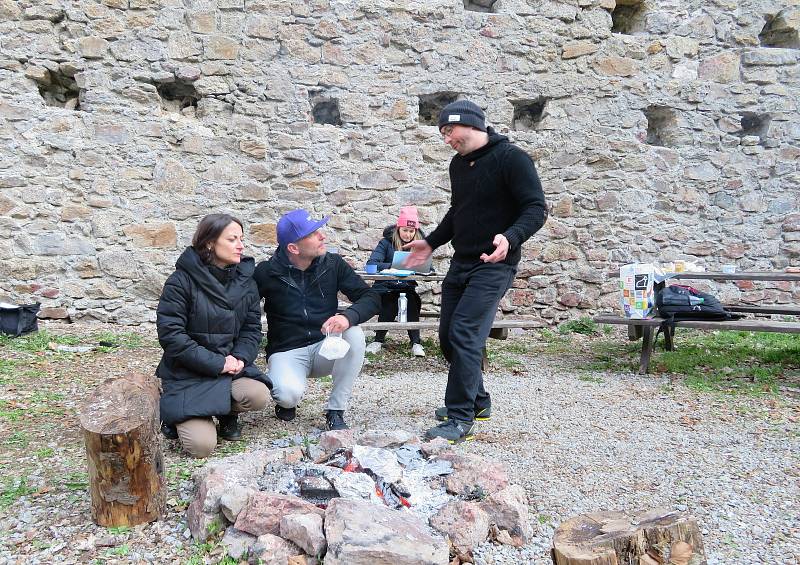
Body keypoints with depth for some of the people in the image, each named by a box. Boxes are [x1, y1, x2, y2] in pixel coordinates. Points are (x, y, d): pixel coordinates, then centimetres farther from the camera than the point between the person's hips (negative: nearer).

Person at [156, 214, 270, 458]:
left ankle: (227, 414, 9)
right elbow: (170, 334, -17)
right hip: (187, 374, -4)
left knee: (259, 395, -27)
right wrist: (217, 363, -20)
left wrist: (240, 358, -14)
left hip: (231, 365, 4)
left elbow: (252, 328, 6)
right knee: (202, 445, -18)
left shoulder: (246, 281, 3)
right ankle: (176, 415, 16)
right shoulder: (182, 280, -13)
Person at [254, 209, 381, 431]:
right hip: (286, 352, -3)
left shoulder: (333, 264, -4)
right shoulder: (267, 273, -11)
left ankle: (335, 411, -14)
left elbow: (371, 298, -8)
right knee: (289, 393, -34)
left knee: (355, 335, -29)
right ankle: (286, 402, 8)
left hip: (325, 347, 3)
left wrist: (348, 316, -29)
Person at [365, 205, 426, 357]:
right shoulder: (387, 242, 1)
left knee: (411, 300, -31)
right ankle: (378, 340, -14)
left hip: (408, 287, 2)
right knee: (389, 301, -32)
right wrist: (392, 266, -28)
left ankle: (416, 342, -24)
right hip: (386, 287, -1)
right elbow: (371, 264, -13)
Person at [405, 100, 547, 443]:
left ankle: (461, 419, -8)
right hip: (461, 262, 9)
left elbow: (536, 209, -17)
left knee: (464, 334, -17)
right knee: (448, 335, 9)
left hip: (494, 265, -8)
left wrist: (510, 238, -34)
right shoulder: (458, 164, 13)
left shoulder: (511, 158, -12)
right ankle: (477, 401, 28)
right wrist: (431, 243, 21)